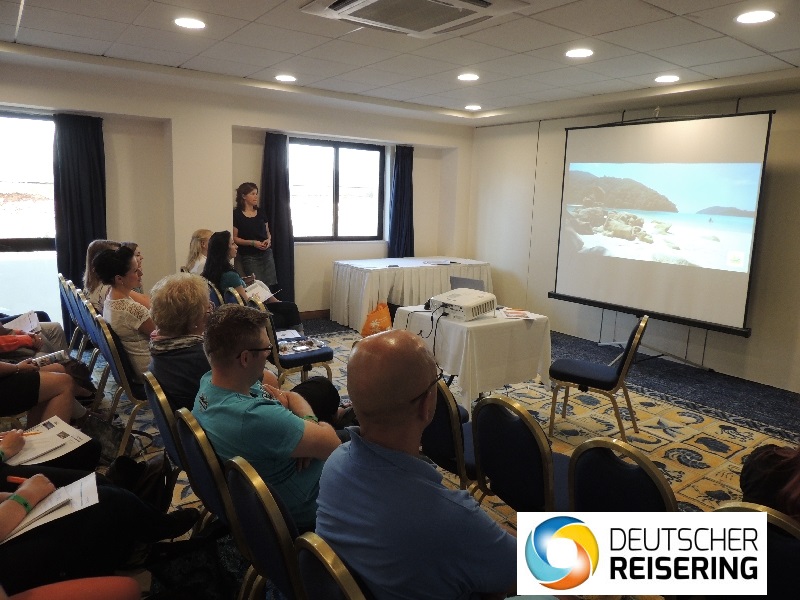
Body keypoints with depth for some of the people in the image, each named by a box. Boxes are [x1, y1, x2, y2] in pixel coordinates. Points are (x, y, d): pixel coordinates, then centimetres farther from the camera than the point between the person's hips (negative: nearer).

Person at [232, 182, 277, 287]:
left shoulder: (260, 212, 10)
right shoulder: (237, 214, -5)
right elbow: (234, 238, -6)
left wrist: (268, 239, -3)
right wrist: (252, 242, -16)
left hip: (266, 253, 5)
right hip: (249, 256, -4)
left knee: (270, 284, 0)